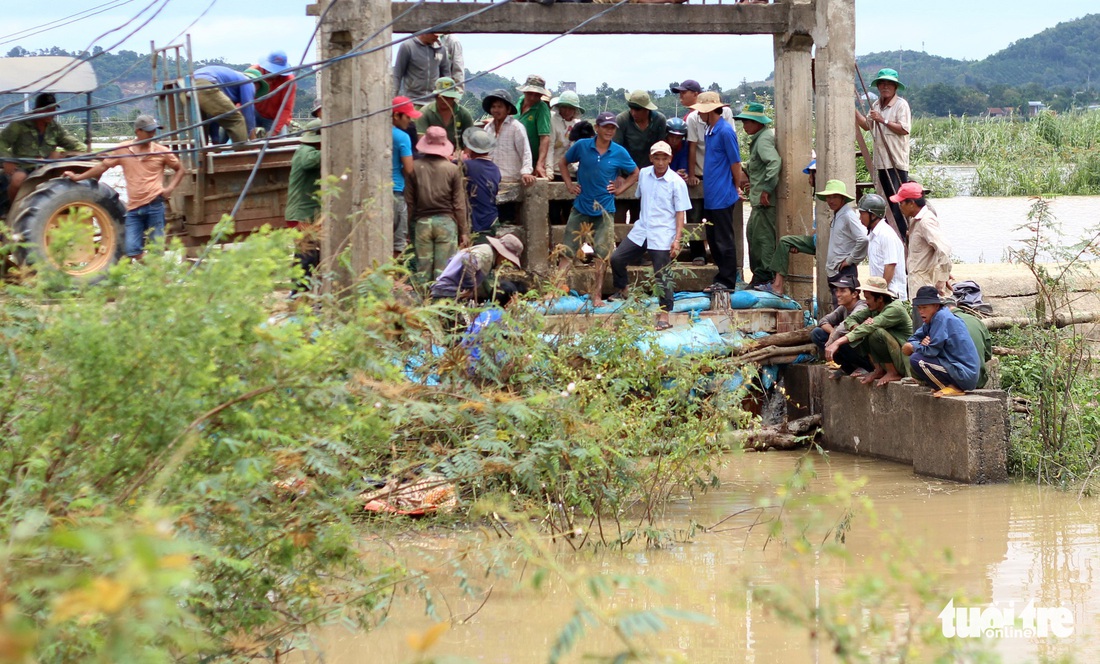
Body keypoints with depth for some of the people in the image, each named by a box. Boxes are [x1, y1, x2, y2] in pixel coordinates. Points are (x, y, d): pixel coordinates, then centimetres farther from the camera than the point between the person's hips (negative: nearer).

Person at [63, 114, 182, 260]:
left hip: (155, 205, -2)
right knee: (132, 250, -5)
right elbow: (103, 166, 13)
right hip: (134, 208, 2)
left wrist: (170, 188, -1)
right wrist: (77, 177, 13)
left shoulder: (161, 151, 3)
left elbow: (180, 169, 14)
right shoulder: (123, 150, 5)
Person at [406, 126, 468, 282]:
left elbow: (409, 201, 3)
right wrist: (464, 231, 7)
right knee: (443, 269, -1)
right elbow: (459, 204, 0)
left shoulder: (415, 167, -1)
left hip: (422, 222, 1)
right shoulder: (452, 169, -2)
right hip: (446, 221, -1)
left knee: (423, 269, 6)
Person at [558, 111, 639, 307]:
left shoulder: (620, 153, -4)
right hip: (581, 207, 0)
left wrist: (620, 189, 0)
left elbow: (635, 174, 11)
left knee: (602, 255, -2)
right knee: (568, 251, -1)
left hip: (605, 210, 0)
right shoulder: (582, 146, -4)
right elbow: (563, 162, 13)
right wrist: (569, 184, 3)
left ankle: (597, 295, 6)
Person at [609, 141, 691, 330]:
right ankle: (621, 290, 27)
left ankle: (664, 315, 5)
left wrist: (677, 239, -15)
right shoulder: (644, 174, 4)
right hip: (641, 230, 5)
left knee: (662, 276, -3)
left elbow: (681, 213, -9)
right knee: (616, 259, 2)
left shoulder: (677, 182, -10)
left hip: (662, 236, -5)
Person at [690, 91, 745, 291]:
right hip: (711, 196, 9)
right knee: (713, 240, 13)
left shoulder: (725, 131, -15)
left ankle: (727, 281, 2)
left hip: (722, 197, -9)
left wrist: (736, 187, -4)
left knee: (724, 241, -3)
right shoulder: (710, 130, 13)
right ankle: (722, 278, 20)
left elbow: (735, 163, -11)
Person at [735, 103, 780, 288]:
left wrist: (767, 189, -27)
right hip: (758, 197, 11)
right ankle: (758, 275, 24)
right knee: (752, 233, 16)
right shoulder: (758, 138, 17)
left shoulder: (764, 139, -16)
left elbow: (775, 162, -29)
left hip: (765, 199, -11)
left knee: (764, 236, -8)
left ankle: (765, 278, -5)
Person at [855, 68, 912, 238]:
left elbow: (904, 129, -16)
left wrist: (883, 120, -17)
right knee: (886, 198, 11)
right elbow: (866, 125, 21)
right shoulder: (876, 105, 17)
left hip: (897, 161, -8)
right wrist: (854, 110, 11)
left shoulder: (901, 105, -7)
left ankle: (903, 233, -9)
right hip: (881, 161, 8)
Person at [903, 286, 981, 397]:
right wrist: (921, 344, -9)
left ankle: (952, 388, -9)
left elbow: (931, 351, -18)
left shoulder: (942, 318, -14)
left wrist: (914, 346, 1)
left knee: (916, 360, -17)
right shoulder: (932, 319, 15)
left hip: (964, 374, -10)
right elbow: (912, 340, 15)